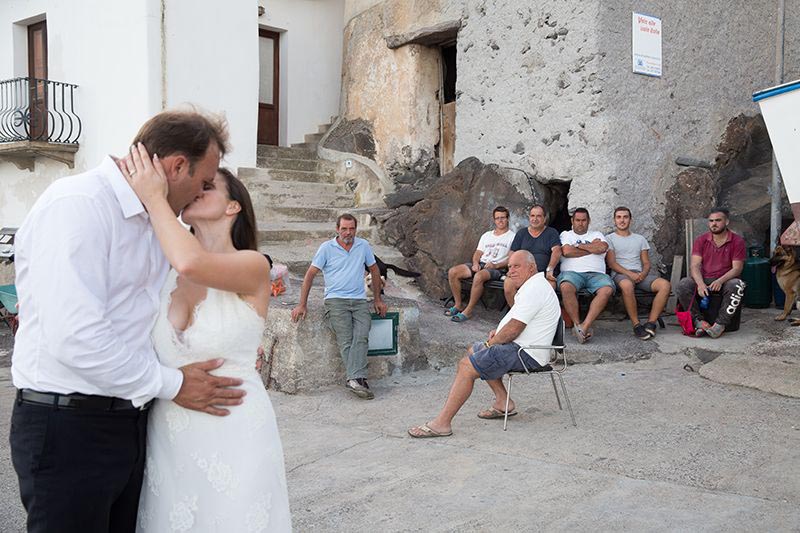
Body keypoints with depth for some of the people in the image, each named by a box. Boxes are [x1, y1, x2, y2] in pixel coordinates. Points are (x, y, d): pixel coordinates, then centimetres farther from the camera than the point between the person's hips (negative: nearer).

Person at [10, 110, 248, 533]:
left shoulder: (150, 222, 12)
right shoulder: (77, 205, -18)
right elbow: (75, 339, -26)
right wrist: (172, 384, -16)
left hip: (129, 421, 9)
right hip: (69, 427, -9)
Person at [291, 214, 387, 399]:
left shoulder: (363, 246, 12)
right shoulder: (327, 248, 4)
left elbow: (374, 270, 23)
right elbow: (310, 274, 4)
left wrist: (378, 299, 20)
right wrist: (302, 304, -1)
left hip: (360, 300, 2)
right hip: (336, 300, -2)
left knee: (361, 338, -22)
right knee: (345, 341, -19)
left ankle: (354, 379, -33)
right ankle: (358, 379, -29)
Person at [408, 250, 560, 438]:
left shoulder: (534, 289, -18)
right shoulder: (534, 285, 18)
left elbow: (513, 330, -22)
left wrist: (490, 343, -7)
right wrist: (499, 332, 11)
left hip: (525, 354, -12)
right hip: (522, 346, 12)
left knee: (466, 366, -19)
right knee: (472, 351, 24)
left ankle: (442, 423, -20)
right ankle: (503, 402, 16)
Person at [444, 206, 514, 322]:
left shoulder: (512, 237, 4)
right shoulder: (486, 235, 24)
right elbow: (478, 252, 18)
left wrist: (495, 265, -18)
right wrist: (475, 263, -4)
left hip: (497, 268, -6)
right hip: (480, 264, 6)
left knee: (479, 277, -39)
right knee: (453, 272, -14)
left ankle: (468, 311, -29)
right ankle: (458, 305, -5)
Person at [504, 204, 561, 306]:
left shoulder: (551, 233, 13)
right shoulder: (521, 233, 21)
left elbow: (557, 251, -2)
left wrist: (550, 269, -18)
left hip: (543, 272, -2)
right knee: (508, 286, -28)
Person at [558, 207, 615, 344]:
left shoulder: (596, 235, 27)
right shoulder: (565, 234, 22)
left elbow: (602, 248, 3)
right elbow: (566, 251, 0)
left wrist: (578, 246, 7)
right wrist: (592, 248, 8)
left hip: (596, 273, 2)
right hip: (572, 272, -1)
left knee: (607, 290, -33)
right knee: (566, 287, -38)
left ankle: (585, 326, -37)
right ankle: (577, 324, -28)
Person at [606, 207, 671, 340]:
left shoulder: (640, 239, 24)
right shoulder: (609, 239, 12)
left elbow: (646, 263, 17)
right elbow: (611, 263, -1)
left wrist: (643, 273, -7)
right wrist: (630, 274, -16)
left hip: (641, 274, 4)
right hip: (621, 274, -4)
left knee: (665, 285, -26)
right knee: (627, 285, -42)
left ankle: (650, 323, -27)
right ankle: (636, 325, -32)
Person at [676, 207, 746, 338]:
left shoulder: (737, 241, -1)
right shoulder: (701, 240, 4)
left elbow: (737, 268, -6)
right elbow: (694, 266, -6)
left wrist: (720, 281, -25)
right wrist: (700, 283, -26)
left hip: (725, 280, -2)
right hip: (703, 279, 2)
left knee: (737, 285, -36)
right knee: (682, 285, -27)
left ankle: (720, 324, -33)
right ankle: (699, 321, -28)